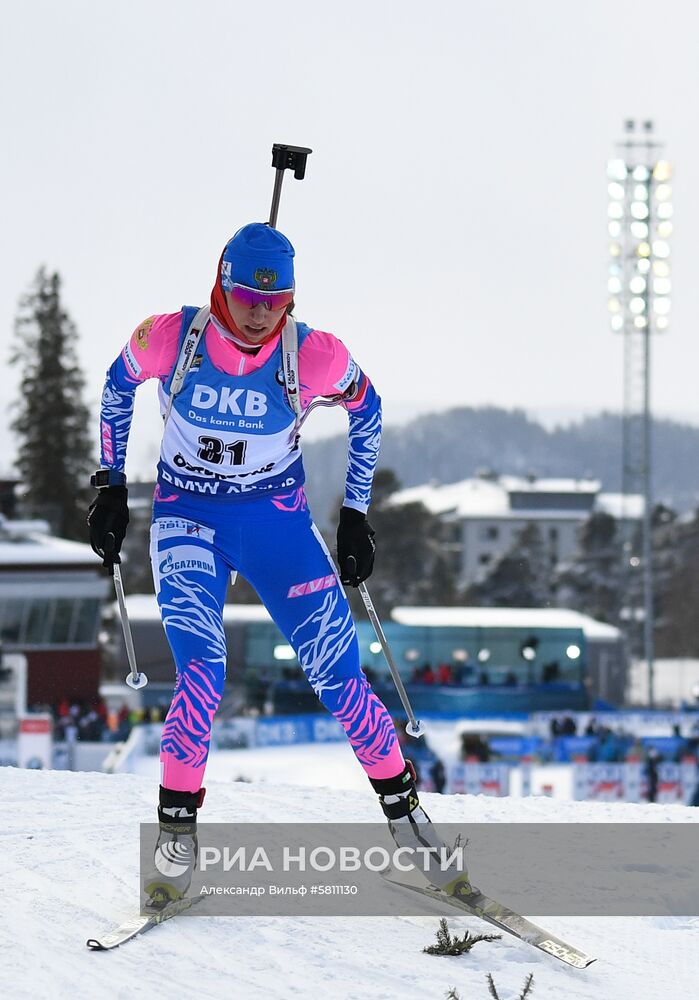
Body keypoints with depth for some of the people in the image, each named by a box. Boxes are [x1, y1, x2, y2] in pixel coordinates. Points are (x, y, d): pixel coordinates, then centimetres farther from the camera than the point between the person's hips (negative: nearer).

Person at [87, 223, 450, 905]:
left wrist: (356, 516, 5)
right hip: (188, 520, -1)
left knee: (338, 673, -6)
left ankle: (402, 805, 12)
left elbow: (365, 409, 3)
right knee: (202, 673, -21)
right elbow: (118, 385, 4)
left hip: (278, 521, 1)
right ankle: (176, 832, -7)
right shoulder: (168, 339, -19)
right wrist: (111, 486, 6)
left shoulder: (315, 357, -18)